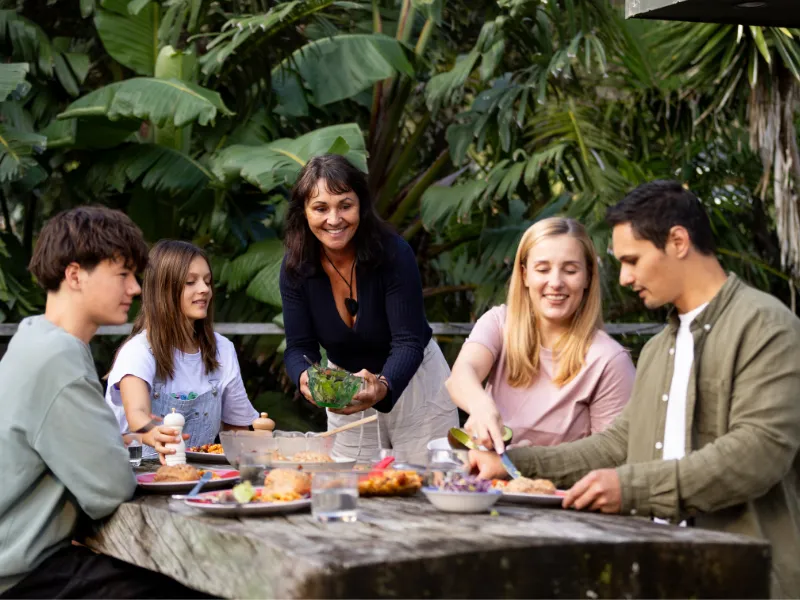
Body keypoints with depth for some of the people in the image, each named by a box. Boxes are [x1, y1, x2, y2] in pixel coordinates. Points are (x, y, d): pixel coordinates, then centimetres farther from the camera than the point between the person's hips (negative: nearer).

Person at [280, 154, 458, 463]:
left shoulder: (394, 254, -25)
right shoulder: (295, 267, -14)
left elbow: (408, 341, -28)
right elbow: (299, 345, -14)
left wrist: (383, 387, -47)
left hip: (413, 386, -3)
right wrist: (305, 377, -38)